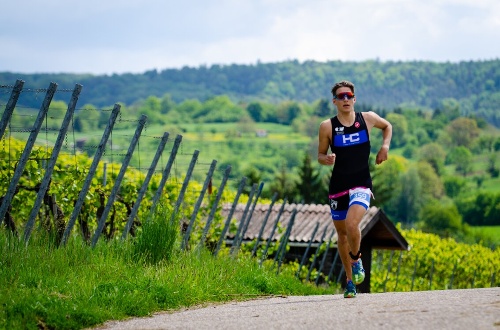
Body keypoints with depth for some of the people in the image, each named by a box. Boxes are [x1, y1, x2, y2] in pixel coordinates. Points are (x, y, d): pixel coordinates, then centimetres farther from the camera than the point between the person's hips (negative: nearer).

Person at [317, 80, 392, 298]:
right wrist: (326, 159, -18)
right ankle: (350, 280, 28)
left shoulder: (368, 118, 0)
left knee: (352, 224, -25)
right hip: (338, 186, 2)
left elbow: (387, 126, 21)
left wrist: (385, 146, 5)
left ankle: (357, 261, 5)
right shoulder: (327, 126, -4)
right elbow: (320, 155, 5)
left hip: (361, 185, -1)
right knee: (341, 232, 10)